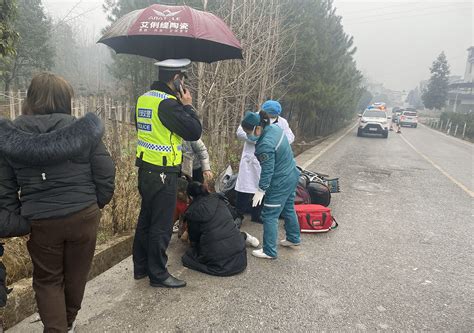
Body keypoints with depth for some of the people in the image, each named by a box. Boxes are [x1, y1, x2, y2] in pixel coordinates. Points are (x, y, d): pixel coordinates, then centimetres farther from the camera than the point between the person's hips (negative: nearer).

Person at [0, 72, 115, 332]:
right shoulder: (83, 129, -9)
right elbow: (106, 174, -8)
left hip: (40, 222, 0)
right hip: (84, 216, 1)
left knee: (47, 280, 21)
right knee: (76, 275, 22)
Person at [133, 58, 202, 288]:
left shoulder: (143, 99, 9)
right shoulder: (168, 103, -18)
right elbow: (194, 132, -17)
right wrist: (188, 105, -5)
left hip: (146, 170, 9)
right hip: (163, 174, -9)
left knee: (145, 220, 19)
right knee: (162, 226, 3)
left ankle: (141, 267, 33)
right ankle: (158, 274, 16)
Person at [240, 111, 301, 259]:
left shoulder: (265, 145, -30)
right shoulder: (274, 127, -3)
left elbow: (267, 170, -24)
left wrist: (261, 190, -14)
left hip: (280, 183, -10)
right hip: (292, 175, 10)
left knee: (269, 216, 2)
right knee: (288, 209, 25)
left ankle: (269, 251, 13)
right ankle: (293, 238, 43)